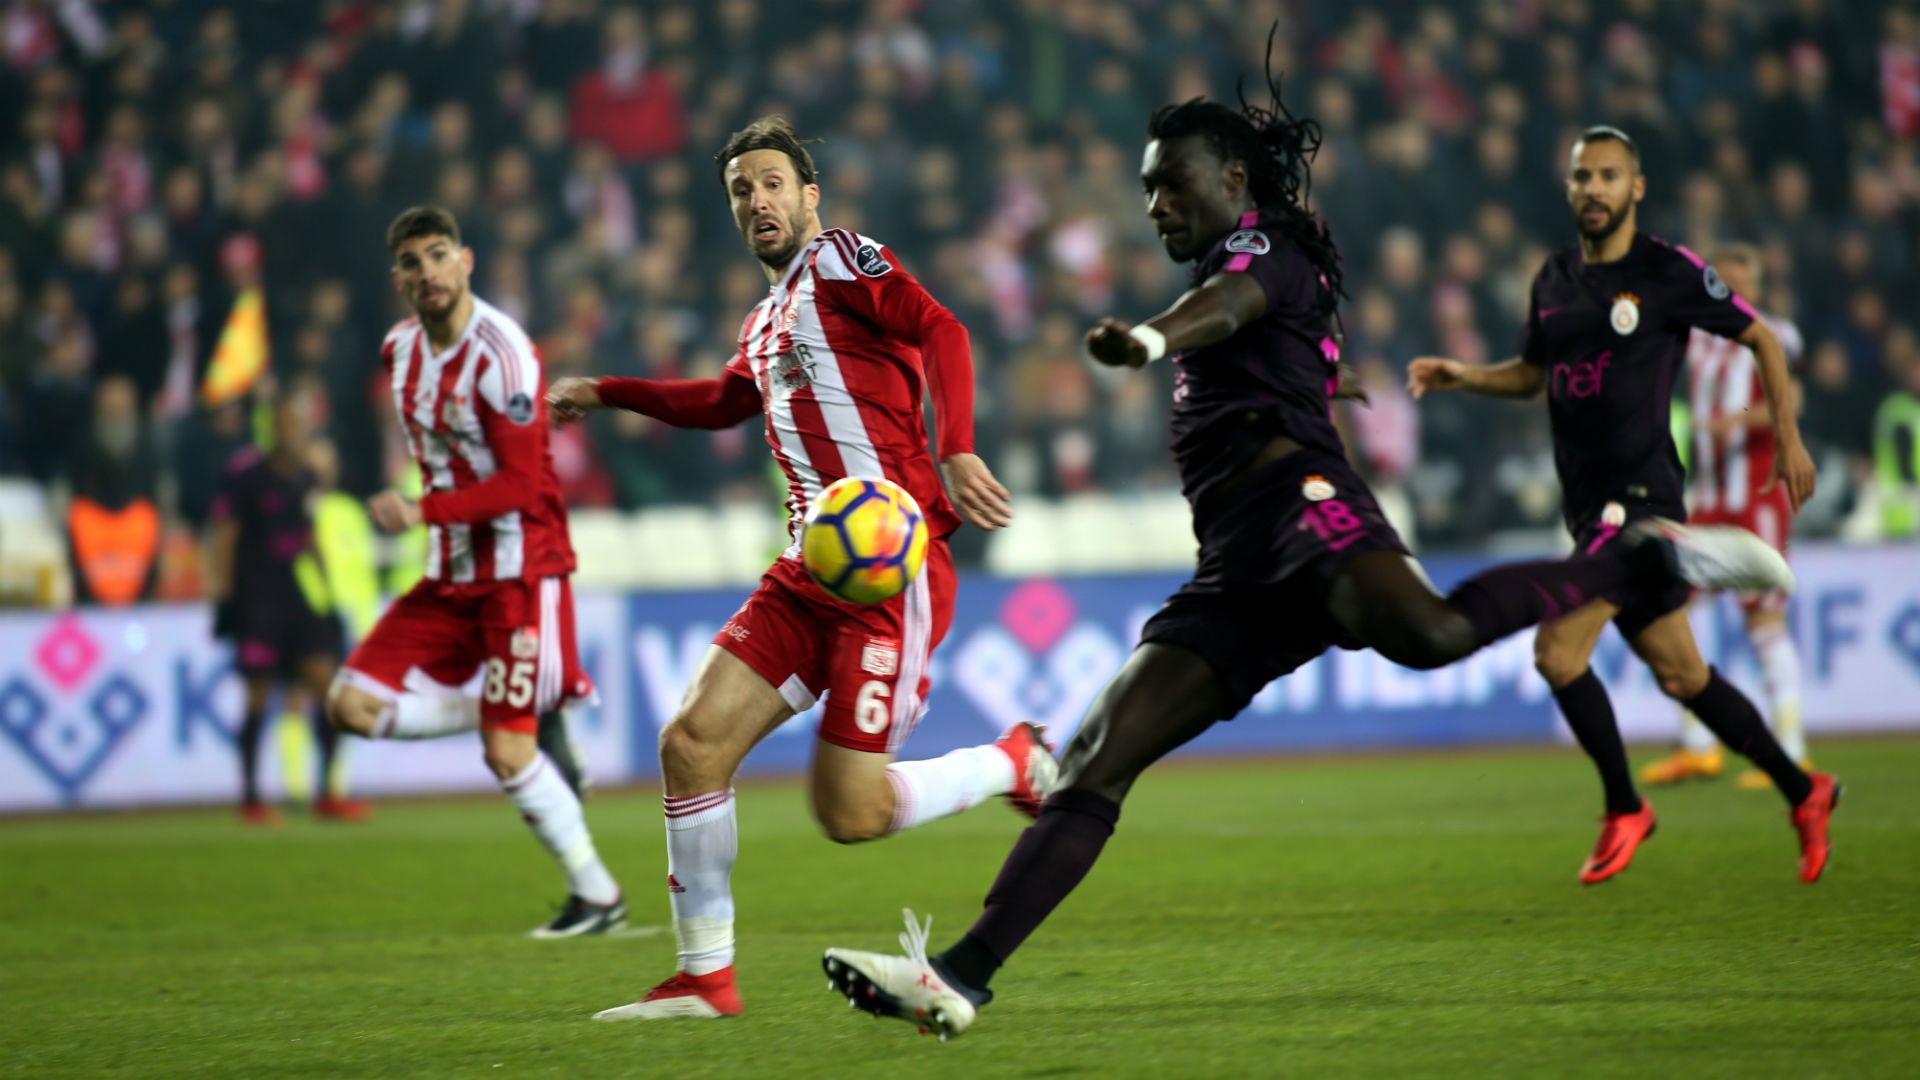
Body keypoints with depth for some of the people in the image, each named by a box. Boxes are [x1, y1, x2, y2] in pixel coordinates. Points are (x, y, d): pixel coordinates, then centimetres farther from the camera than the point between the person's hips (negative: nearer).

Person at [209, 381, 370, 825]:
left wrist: (322, 590, 19)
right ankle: (250, 798, 8)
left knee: (325, 683, -3)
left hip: (304, 596, 5)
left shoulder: (308, 478, 10)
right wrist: (224, 597, -8)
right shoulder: (246, 473, -7)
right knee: (259, 695, -2)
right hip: (258, 600, -5)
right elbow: (224, 538, -5)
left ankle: (327, 794, 4)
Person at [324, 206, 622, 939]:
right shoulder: (400, 350, 7)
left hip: (518, 571, -8)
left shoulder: (499, 354, -18)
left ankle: (596, 893, 7)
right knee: (353, 703, -4)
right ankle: (534, 714, 9)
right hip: (451, 575, 8)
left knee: (507, 754, -11)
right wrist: (431, 517, 16)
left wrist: (423, 512, -27)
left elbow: (521, 484, -20)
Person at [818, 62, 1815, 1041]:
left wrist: (1148, 338, -40)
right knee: (1093, 765, -4)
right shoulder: (1242, 273, 33)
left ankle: (1648, 561, -24)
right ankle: (959, 976, -11)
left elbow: (1229, 303, -19)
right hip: (1237, 572, 9)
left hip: (1296, 501, -9)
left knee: (1425, 633, -40)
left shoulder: (1265, 248, 6)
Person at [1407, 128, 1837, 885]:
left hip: (1640, 494, -7)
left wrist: (1789, 439, 1)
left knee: (1557, 652, -18)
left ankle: (1624, 808, 0)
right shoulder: (1553, 279, 12)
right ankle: (1802, 792, 27)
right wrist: (1462, 377, 8)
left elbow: (1761, 339, 2)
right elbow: (1533, 372, 25)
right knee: (1679, 675, 13)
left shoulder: (1669, 273, -7)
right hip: (1589, 503, 7)